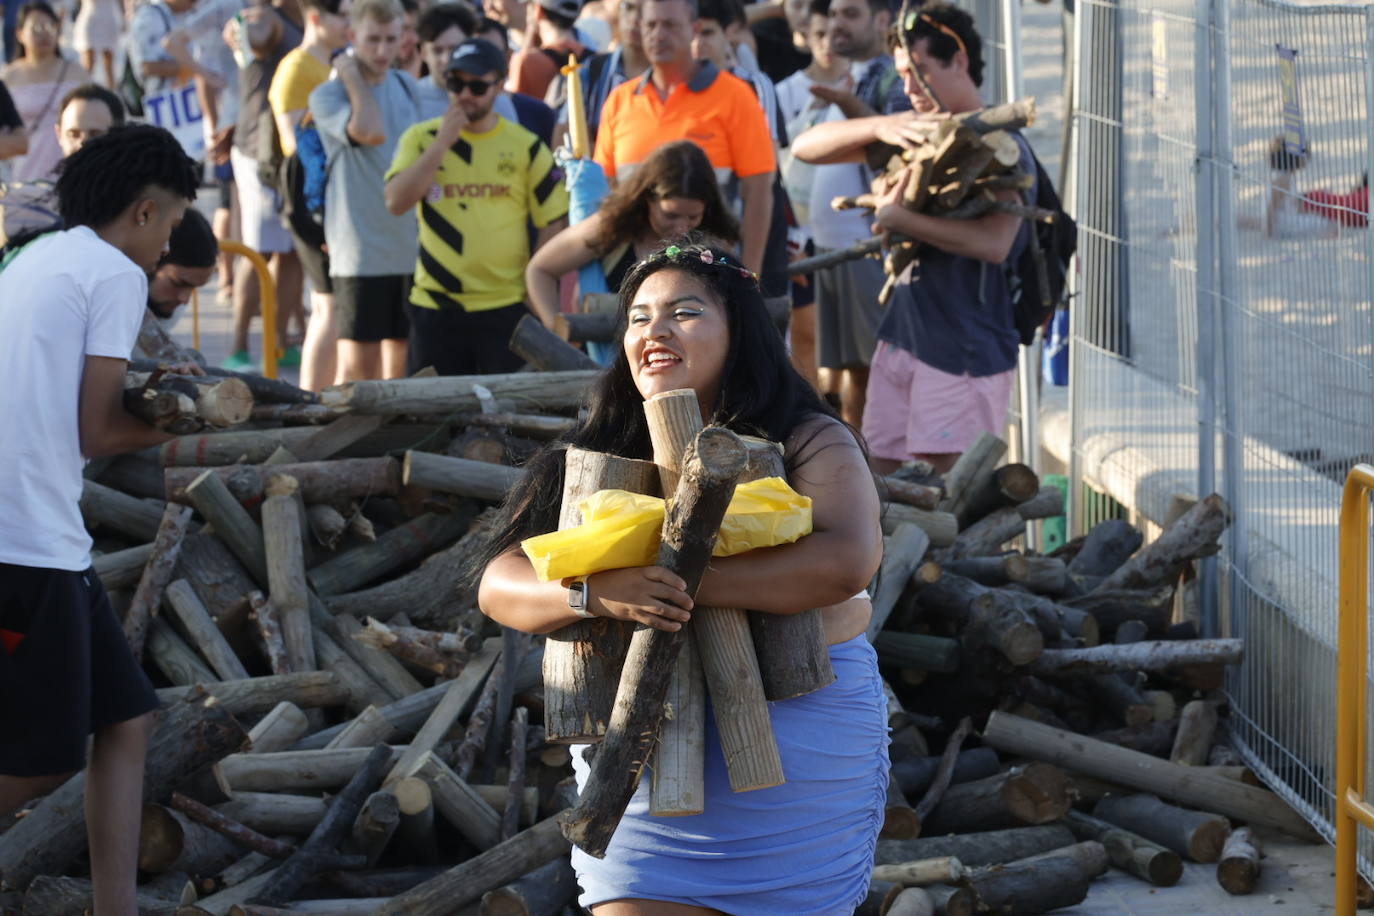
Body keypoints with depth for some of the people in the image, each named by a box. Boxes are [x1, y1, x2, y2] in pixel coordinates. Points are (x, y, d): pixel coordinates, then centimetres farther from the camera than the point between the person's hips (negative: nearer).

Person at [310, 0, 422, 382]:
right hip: (361, 252, -6)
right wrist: (353, 77, -12)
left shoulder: (409, 87, 12)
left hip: (412, 247, 6)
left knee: (402, 365, 10)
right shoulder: (327, 96, -6)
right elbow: (371, 132, -25)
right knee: (357, 369, -7)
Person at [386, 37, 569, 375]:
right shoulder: (421, 138, 4)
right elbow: (396, 202, -11)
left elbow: (554, 223, 4)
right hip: (435, 306, 1)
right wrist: (443, 142, -13)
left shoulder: (526, 146, 2)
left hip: (507, 308, -1)